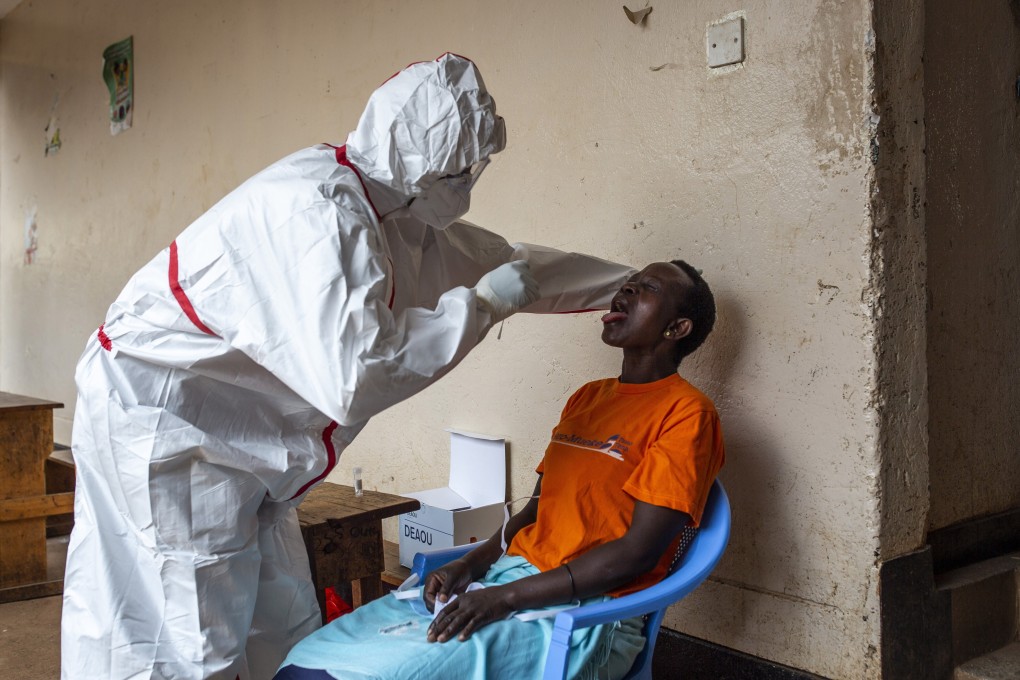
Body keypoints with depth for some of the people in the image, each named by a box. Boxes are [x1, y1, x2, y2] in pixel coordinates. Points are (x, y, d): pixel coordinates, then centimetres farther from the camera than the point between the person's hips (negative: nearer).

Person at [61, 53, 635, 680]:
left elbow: (503, 259, 17)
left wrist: (627, 283, 21)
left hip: (239, 440, 9)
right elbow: (354, 376, -34)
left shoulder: (399, 215, 4)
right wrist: (480, 305, -23)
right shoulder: (319, 207, -25)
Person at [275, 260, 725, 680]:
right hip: (504, 574, 7)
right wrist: (473, 563, 1)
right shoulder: (586, 398, 18)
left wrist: (506, 597, -17)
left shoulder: (685, 412, -7)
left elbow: (638, 552, -14)